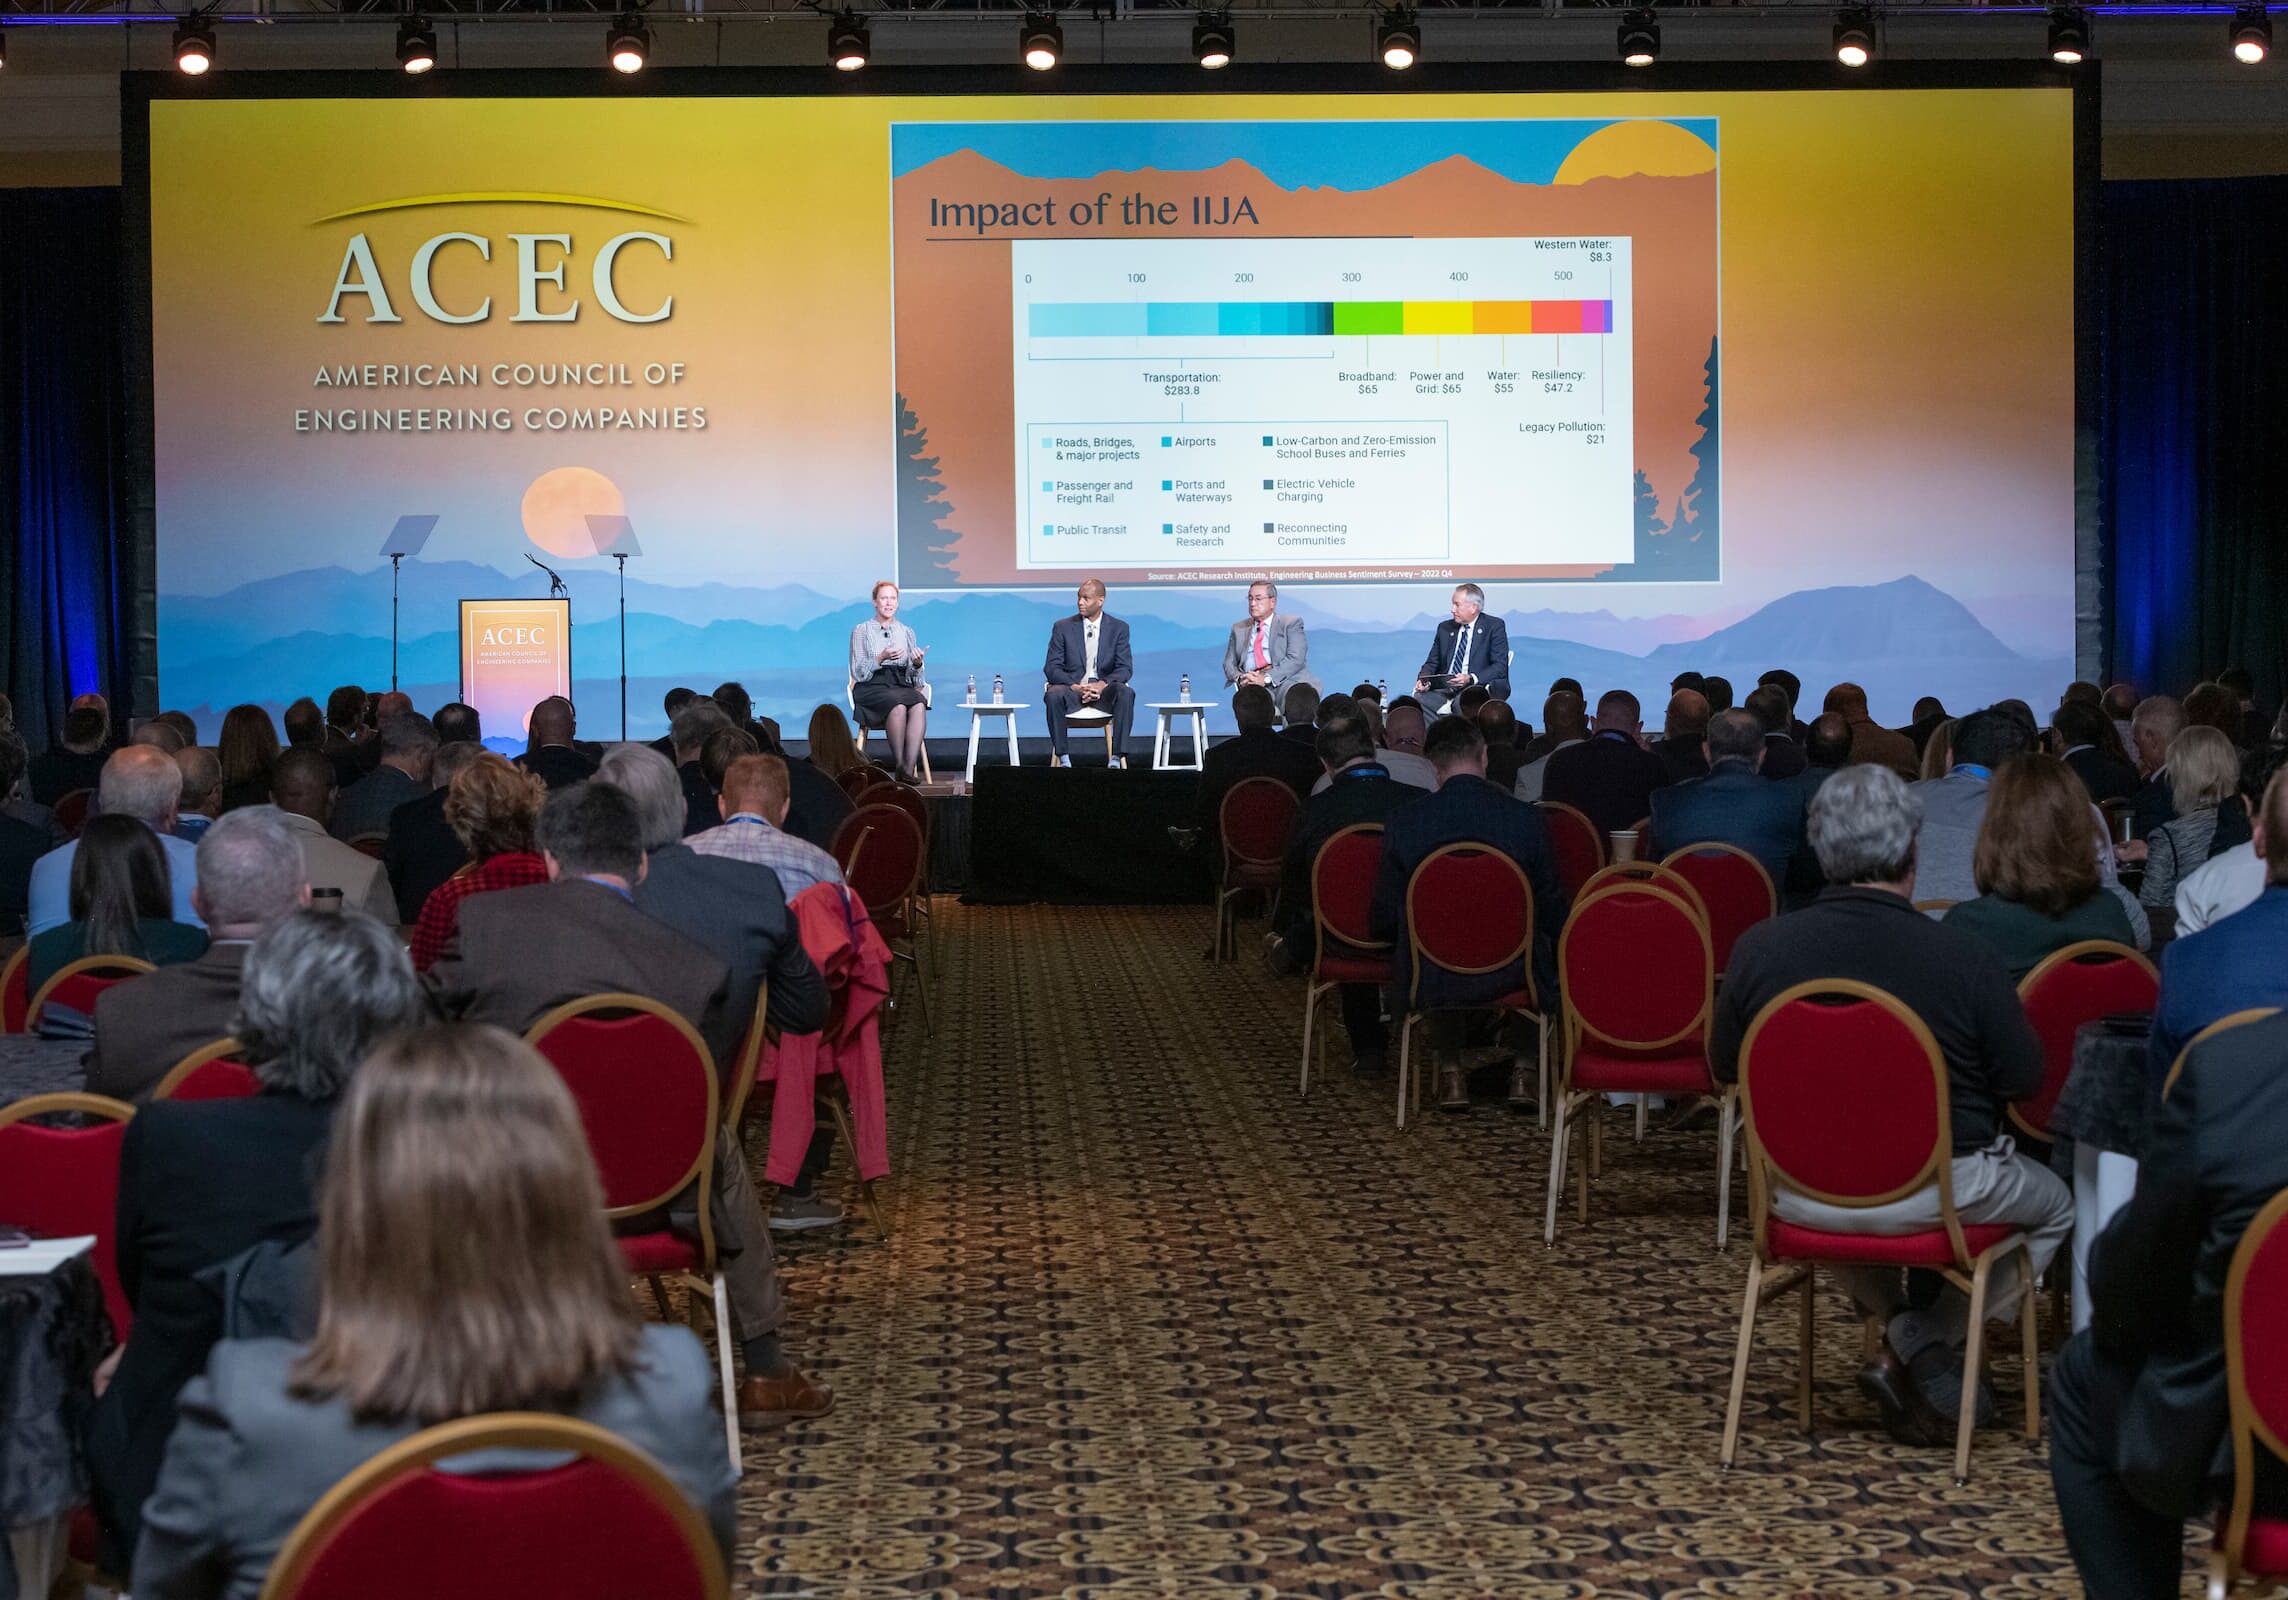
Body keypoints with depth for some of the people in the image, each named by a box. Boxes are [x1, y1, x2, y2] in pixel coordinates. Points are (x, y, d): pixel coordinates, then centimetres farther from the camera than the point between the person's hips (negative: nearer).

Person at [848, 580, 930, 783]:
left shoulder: (907, 632, 19)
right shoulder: (861, 631, 9)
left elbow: (913, 677, 15)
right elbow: (858, 673, 1)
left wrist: (917, 664, -8)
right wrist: (881, 657, -15)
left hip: (901, 685, 3)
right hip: (871, 688, -3)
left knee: (919, 704, -33)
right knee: (898, 705, -37)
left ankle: (909, 767, -41)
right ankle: (899, 764, -29)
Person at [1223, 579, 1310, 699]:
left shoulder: (1291, 624, 12)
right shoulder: (1239, 629, 24)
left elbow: (1295, 659, -3)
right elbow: (1229, 664, 19)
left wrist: (1267, 678, -17)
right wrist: (1240, 678, -6)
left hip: (1286, 680, -1)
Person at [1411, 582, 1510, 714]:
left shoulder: (1494, 627, 2)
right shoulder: (1445, 628, 18)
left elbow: (1500, 666, -7)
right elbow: (1432, 663, 19)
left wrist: (1471, 678, -23)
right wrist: (1423, 679, -5)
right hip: (1444, 688, 4)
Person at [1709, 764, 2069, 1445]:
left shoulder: (1759, 948, -11)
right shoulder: (1965, 957, -18)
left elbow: (1723, 1066, 3)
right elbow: (2024, 1079, -6)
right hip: (1940, 1192, -3)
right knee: (2056, 1206, 27)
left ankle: (1905, 1332, 21)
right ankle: (1922, 1350, 13)